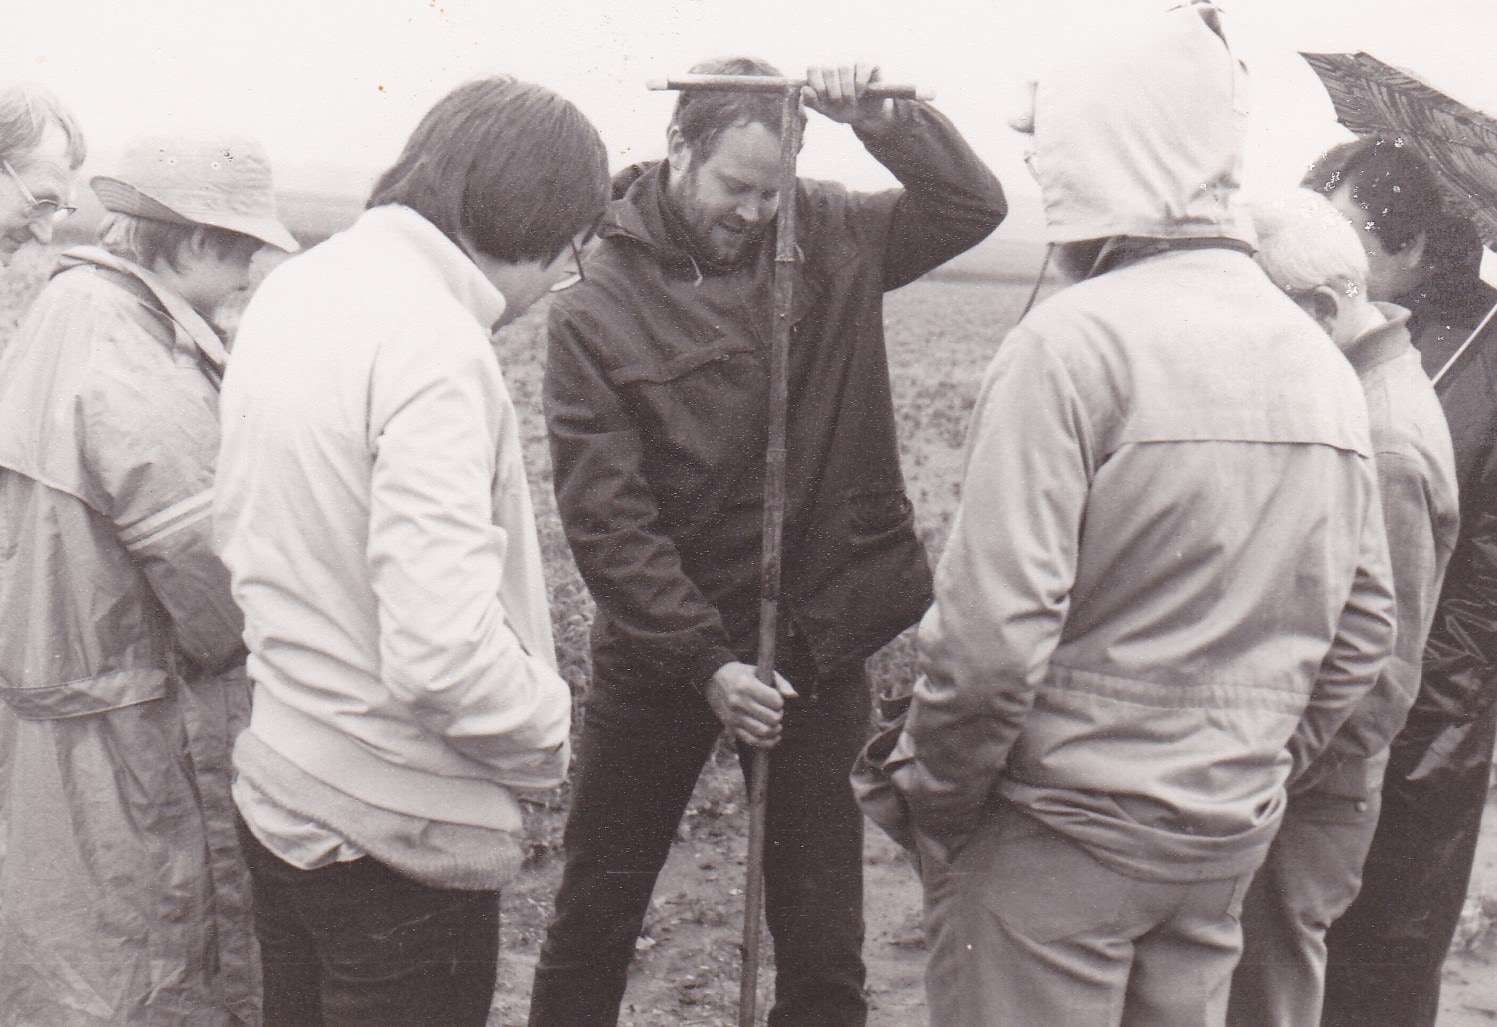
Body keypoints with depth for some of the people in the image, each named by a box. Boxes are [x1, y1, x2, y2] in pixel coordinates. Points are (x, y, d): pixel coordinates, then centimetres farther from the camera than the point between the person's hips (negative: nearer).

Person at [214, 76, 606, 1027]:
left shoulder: (292, 289, 4)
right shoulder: (435, 345, -25)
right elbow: (443, 653, -31)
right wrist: (552, 728, -13)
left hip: (276, 794, 9)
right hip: (395, 830, -8)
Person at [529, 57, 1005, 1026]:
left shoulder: (829, 237, -2)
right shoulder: (596, 311, -11)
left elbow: (974, 206, 3)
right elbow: (606, 516, -15)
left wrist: (887, 119, -15)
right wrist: (704, 662, -21)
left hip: (819, 640, 2)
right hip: (664, 650, -1)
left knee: (822, 927, 14)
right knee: (598, 910, 16)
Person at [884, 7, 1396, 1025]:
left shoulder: (1074, 339, -18)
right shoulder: (1324, 361, 3)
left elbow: (993, 630, -22)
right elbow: (1364, 631, 9)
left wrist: (935, 795, -7)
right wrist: (1257, 770, 19)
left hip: (1060, 834, -6)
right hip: (1231, 840, 7)